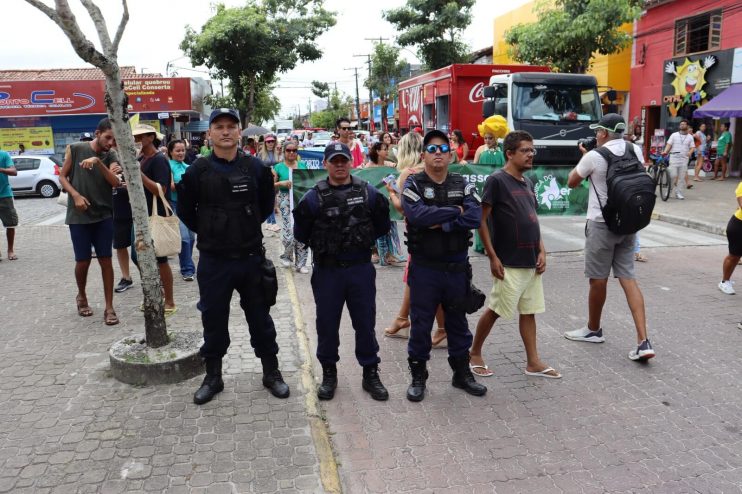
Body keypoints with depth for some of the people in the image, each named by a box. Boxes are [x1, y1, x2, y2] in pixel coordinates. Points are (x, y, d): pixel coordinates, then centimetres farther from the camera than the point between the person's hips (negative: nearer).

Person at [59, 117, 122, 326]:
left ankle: (109, 307, 8)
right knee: (83, 261, 4)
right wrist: (76, 195, -13)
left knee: (106, 260, 0)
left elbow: (115, 182, -15)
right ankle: (81, 297, 32)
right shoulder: (75, 149, -2)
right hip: (78, 216, -1)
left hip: (104, 216, 1)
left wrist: (98, 162, -27)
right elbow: (62, 176, 3)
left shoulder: (111, 156, 0)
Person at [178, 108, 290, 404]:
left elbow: (266, 205, 14)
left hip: (251, 257, 1)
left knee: (260, 319, 11)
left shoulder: (256, 168, 0)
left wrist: (249, 227, 9)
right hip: (213, 260, 0)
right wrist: (208, 232, 6)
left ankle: (271, 373, 26)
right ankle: (213, 377, 27)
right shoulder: (198, 171, -4)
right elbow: (185, 211, 7)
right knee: (213, 321, 10)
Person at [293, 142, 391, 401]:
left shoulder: (368, 193, 1)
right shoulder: (314, 197, -4)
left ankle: (370, 373, 24)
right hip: (327, 271, -1)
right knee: (327, 323, 9)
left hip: (361, 270, 1)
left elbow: (382, 227, 9)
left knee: (365, 323, 9)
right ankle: (329, 373, 28)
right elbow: (301, 234, 0)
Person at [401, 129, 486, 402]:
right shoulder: (413, 184, -4)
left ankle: (462, 372, 31)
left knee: (458, 322, 16)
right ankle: (418, 376, 23)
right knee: (421, 323, 7)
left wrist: (442, 224, -19)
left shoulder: (462, 185, 5)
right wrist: (455, 211, -14)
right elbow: (417, 215, -24)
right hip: (424, 268, -3)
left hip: (457, 267, 3)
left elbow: (475, 216, -12)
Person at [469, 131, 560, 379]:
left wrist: (541, 250, 6)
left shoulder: (527, 183, 12)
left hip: (531, 261, 7)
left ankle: (533, 362, 20)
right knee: (495, 309, 2)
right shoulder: (496, 180, -11)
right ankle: (474, 354, 20)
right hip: (509, 263, -7)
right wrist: (493, 257, -15)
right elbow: (481, 221, -13)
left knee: (529, 310, 11)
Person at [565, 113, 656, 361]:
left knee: (598, 279, 8)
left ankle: (593, 329, 27)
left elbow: (572, 182, 2)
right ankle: (643, 341, -1)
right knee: (628, 278, 6)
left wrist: (584, 157, 14)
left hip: (601, 224, -6)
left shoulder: (594, 156, -12)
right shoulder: (636, 151, 5)